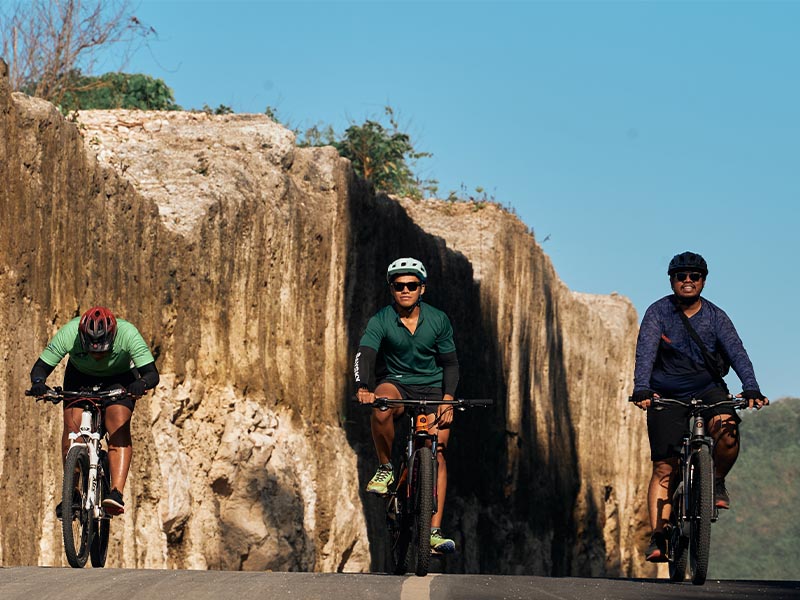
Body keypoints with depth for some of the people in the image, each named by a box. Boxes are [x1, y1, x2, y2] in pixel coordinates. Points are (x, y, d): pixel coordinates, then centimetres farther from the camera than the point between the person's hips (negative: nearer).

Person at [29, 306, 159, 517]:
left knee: (119, 425, -25)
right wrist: (38, 383, -49)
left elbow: (152, 373, -38)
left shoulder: (128, 335, -35)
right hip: (80, 377, 2)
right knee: (72, 424, -20)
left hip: (120, 378, -2)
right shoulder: (68, 335, -32)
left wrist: (141, 384, -60)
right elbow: (40, 367, -27)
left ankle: (116, 493, -35)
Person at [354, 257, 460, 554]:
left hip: (432, 389, 1)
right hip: (396, 384, -1)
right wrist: (363, 388, -43)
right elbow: (365, 355, -23)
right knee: (381, 406, -38)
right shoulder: (381, 321, -10)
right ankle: (386, 468, -14)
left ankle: (434, 531, -15)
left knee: (437, 454, -13)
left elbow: (450, 363, 1)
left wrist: (448, 398, -16)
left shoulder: (438, 320, -4)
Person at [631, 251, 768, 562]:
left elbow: (736, 352, -15)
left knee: (727, 428, -31)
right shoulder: (658, 312, -7)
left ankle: (717, 482, -3)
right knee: (664, 468, -10)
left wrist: (751, 389, -32)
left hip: (708, 389, 1)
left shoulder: (715, 316, -3)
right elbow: (645, 351, -20)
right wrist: (642, 390, -37)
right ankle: (658, 538, -9)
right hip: (666, 396, -1)